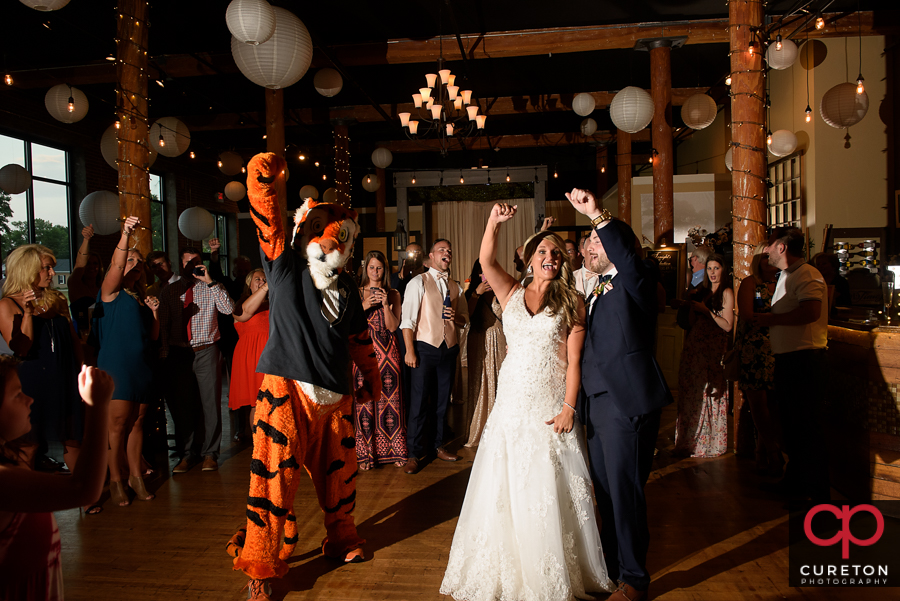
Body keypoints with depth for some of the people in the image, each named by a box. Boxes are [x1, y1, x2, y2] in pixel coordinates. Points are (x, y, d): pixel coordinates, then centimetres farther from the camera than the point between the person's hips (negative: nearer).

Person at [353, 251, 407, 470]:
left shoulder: (393, 294, 9)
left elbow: (393, 326, 1)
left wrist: (385, 304, -11)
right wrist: (364, 306, -12)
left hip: (387, 351, 1)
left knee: (390, 398, -2)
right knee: (364, 398, -3)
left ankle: (395, 450, 8)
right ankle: (366, 452, 7)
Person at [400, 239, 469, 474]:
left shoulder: (456, 286, 14)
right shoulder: (418, 282, -1)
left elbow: (465, 319, 19)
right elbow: (408, 319, -7)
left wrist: (456, 317, -5)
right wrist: (410, 351, -15)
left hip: (449, 349, 5)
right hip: (425, 348, -5)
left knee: (442, 402, 12)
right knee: (418, 403, -3)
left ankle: (437, 446, 26)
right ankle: (413, 454, 6)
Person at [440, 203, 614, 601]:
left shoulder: (571, 303, 0)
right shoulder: (512, 294, 6)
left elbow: (574, 361, -4)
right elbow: (486, 261, -11)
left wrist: (568, 408, -11)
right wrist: (494, 221, -26)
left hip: (550, 406, -2)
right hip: (511, 401, 2)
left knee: (548, 489, 4)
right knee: (502, 486, 8)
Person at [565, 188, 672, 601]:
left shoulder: (633, 284, -8)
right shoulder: (598, 290, 17)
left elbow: (627, 255, -31)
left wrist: (597, 215, -39)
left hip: (626, 402, -9)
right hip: (597, 401, 9)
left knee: (624, 490, 0)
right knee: (604, 488, 18)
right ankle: (612, 564, 35)